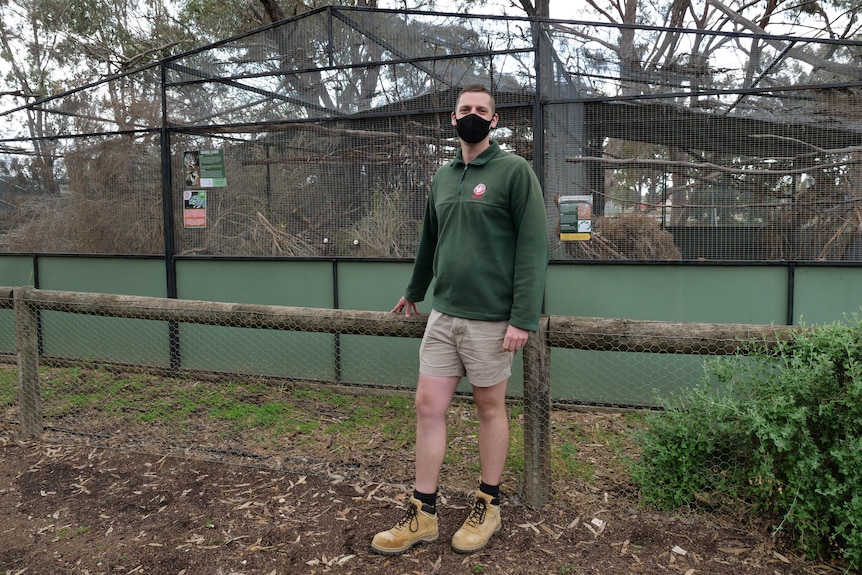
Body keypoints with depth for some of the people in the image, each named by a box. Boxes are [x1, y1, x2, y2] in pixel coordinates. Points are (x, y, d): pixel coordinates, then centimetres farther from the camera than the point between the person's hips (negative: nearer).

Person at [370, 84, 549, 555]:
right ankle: (423, 514, 17)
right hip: (442, 314, 6)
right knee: (428, 406, 5)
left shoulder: (514, 170, -5)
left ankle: (488, 507, 26)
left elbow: (533, 246, -12)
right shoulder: (441, 177, 13)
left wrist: (523, 317, -18)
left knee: (489, 408, 8)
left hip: (490, 318, -5)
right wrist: (414, 291, 32)